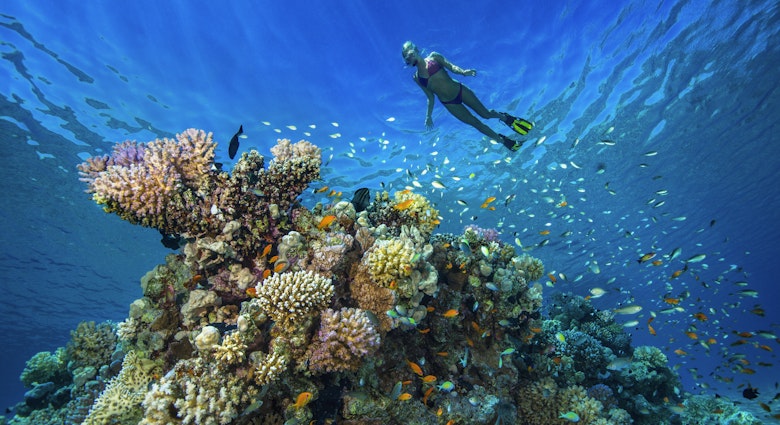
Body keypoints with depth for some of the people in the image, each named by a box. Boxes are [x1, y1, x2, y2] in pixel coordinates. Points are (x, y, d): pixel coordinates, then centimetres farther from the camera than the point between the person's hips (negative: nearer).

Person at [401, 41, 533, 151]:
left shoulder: (433, 57, 0)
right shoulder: (416, 77, 3)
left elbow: (451, 66, -7)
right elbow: (430, 97, 8)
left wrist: (463, 72, -27)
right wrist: (428, 116, 5)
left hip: (460, 90, -1)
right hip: (449, 103, 1)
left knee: (485, 113, 2)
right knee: (476, 123, 4)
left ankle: (506, 118, 34)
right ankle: (504, 141, 19)